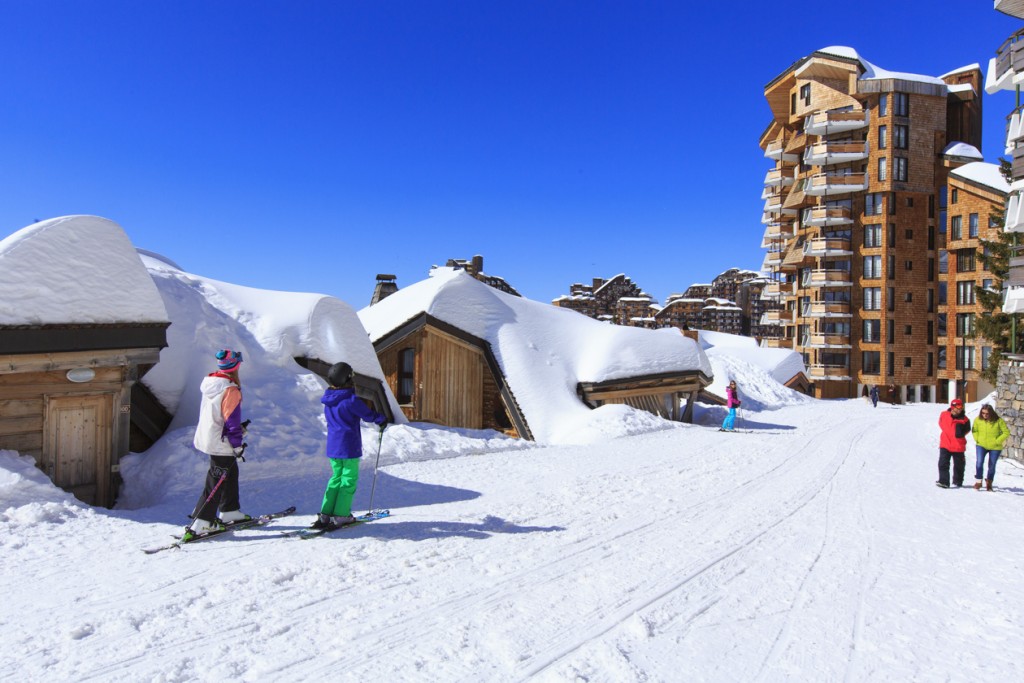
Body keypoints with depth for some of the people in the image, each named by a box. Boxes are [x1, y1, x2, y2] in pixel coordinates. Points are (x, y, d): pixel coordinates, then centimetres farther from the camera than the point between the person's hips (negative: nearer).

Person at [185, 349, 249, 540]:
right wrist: (238, 445, -12)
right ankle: (200, 524, 1)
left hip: (208, 437, 9)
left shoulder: (210, 383, 6)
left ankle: (230, 512, 32)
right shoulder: (230, 390, -22)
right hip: (221, 443, -9)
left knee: (230, 473, 21)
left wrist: (238, 428, 23)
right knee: (216, 482, -2)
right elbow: (232, 420, -20)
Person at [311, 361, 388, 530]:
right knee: (349, 479, 3)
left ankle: (325, 514, 13)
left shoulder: (328, 400, 6)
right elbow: (368, 414, -8)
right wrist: (382, 419, 13)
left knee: (336, 477, 16)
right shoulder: (351, 400, -18)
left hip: (332, 446, 7)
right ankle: (341, 515, 4)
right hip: (349, 446, -7)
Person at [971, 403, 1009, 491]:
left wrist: (997, 441, -12)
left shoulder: (998, 421, -14)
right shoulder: (978, 420, -8)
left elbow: (1006, 432, -6)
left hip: (995, 448, 0)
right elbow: (974, 430, 9)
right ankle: (978, 481, -3)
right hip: (981, 445, 1)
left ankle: (989, 483, 27)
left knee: (992, 466, 9)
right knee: (979, 462, -15)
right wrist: (977, 439, -3)